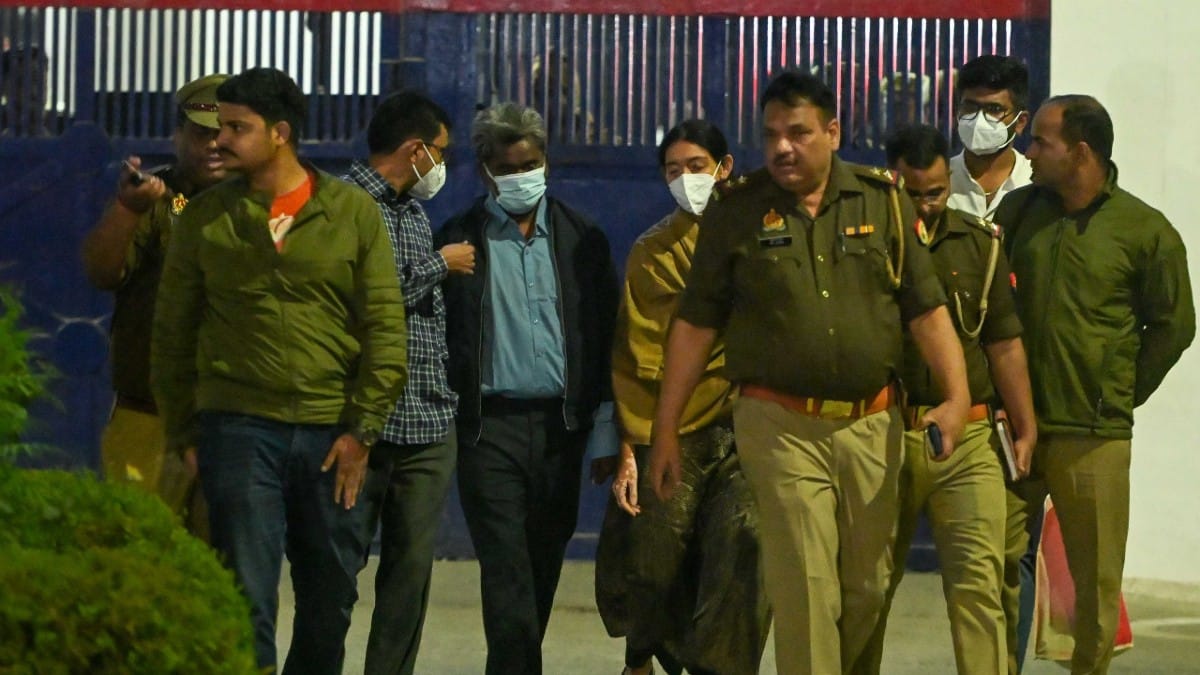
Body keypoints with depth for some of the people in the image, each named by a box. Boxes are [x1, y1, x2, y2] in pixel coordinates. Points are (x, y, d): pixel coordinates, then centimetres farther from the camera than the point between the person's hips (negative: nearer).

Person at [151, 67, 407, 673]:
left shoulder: (354, 212, 3)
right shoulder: (206, 218, 5)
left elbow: (386, 328, 1)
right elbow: (172, 332, 9)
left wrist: (361, 430, -5)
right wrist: (182, 432, 5)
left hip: (334, 436, 1)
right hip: (239, 427, -1)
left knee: (330, 601, 8)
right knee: (247, 601, -7)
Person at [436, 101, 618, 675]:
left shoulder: (581, 239, 10)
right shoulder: (459, 239, 4)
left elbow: (606, 333, 9)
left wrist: (605, 419, 2)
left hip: (560, 425, 3)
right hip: (490, 427, -3)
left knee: (543, 567, 8)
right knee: (507, 575, -8)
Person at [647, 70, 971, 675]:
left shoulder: (881, 201, 5)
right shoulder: (735, 211, 1)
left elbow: (927, 310, 5)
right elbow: (694, 324, 3)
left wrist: (956, 397, -8)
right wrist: (665, 431, 1)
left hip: (872, 425, 3)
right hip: (782, 426, -2)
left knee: (867, 585, 10)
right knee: (805, 588, -8)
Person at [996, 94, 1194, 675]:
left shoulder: (1146, 232, -4)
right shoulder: (1019, 210, 8)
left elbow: (1173, 326, 4)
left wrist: (1121, 396, 1)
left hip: (1093, 434, -4)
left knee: (1095, 578, 2)